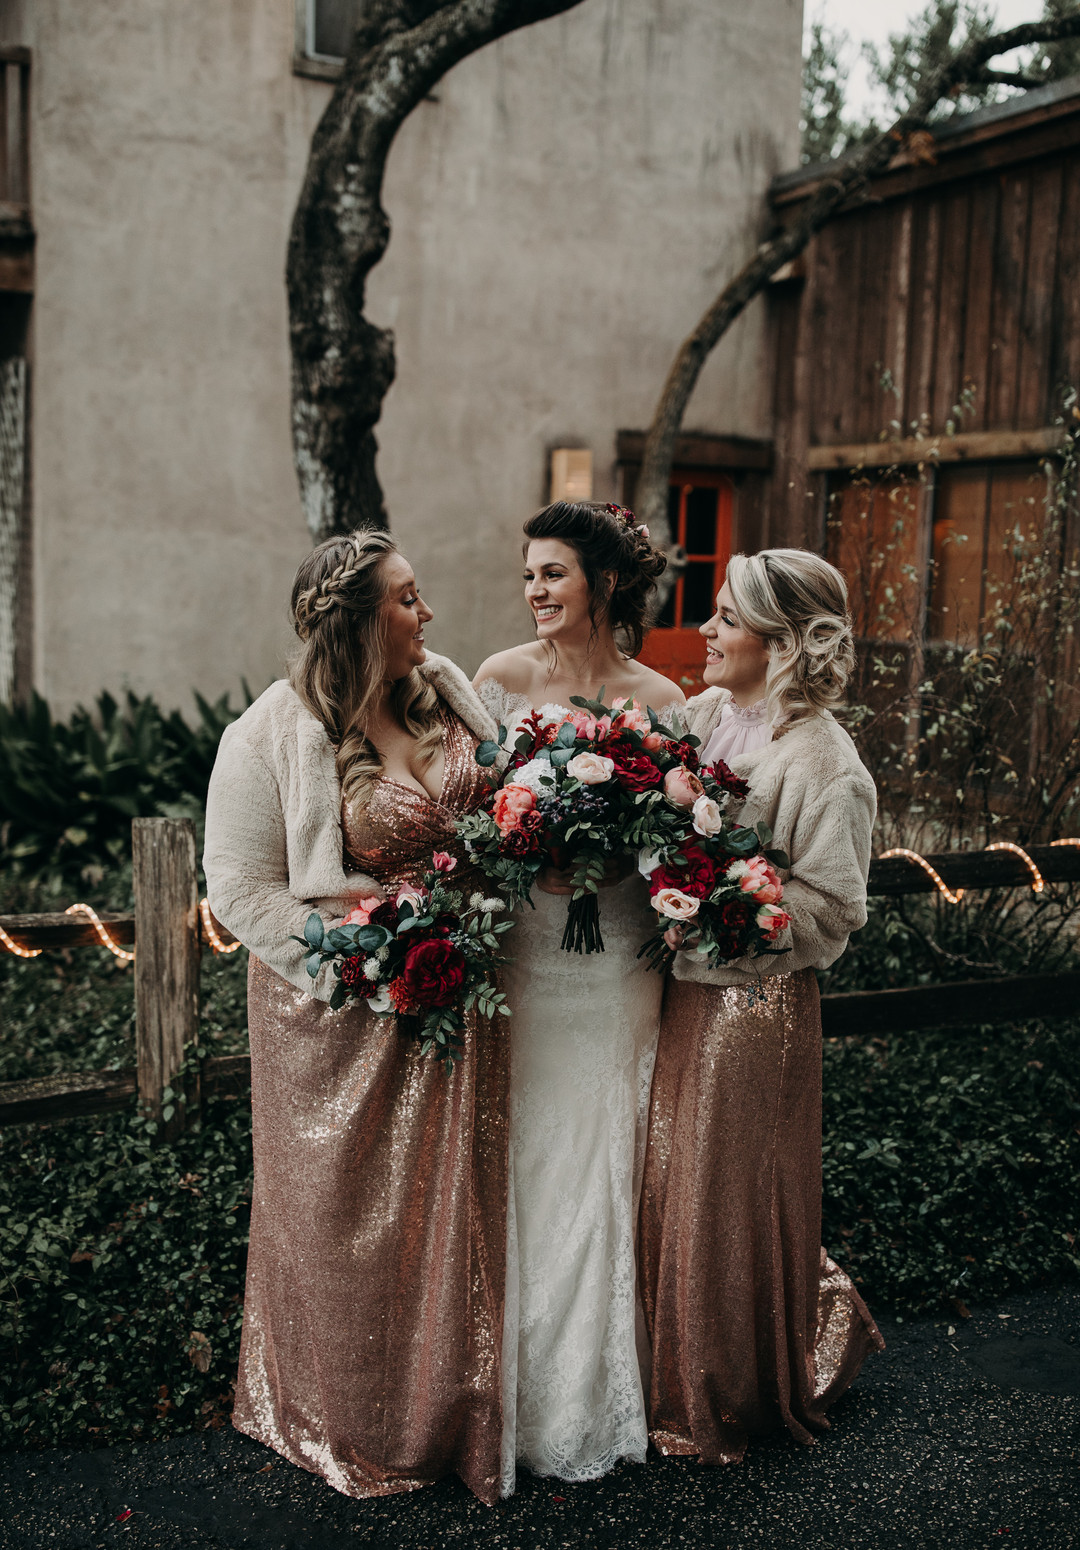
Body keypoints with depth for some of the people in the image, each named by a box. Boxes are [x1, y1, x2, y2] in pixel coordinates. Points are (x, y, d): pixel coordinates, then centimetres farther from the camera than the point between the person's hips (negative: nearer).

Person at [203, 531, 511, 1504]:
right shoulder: (269, 738, -14)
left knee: (457, 1200, 14)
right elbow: (239, 888, -13)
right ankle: (351, 1425, 29)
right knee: (349, 1216, 8)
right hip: (346, 1014, -5)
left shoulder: (451, 693, 3)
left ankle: (456, 1410, 34)